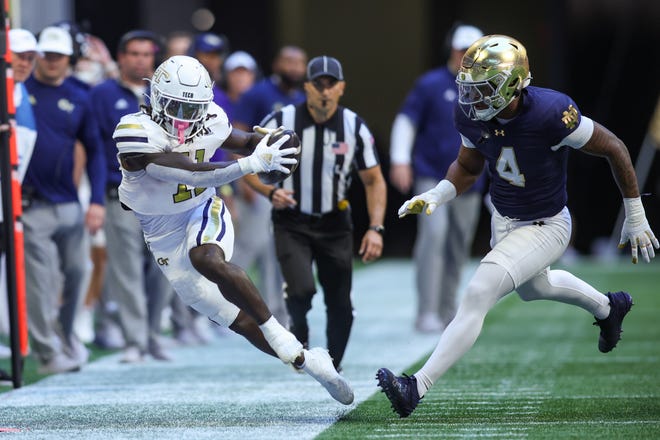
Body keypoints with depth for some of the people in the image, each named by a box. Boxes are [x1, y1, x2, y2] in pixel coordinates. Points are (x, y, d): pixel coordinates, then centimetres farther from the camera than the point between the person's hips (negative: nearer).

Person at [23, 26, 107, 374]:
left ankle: (66, 334, 31)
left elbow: (95, 151, 10)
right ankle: (47, 352, 0)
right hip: (30, 205, -4)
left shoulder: (78, 99, 8)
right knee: (39, 281, -6)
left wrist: (97, 201, 1)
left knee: (76, 272, 11)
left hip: (69, 204, 4)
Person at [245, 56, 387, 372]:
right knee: (302, 289, -23)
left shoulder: (354, 128, -4)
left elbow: (374, 181, 4)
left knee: (341, 307, 1)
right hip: (291, 224, -2)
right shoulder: (280, 122, -10)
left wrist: (375, 228, -8)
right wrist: (270, 191, -20)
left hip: (335, 226, 2)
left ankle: (332, 368, 24)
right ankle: (299, 332, 11)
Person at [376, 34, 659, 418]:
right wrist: (434, 197, -16)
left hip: (545, 227, -8)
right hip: (504, 220, 8)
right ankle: (608, 307, 63)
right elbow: (468, 168, 5)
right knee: (533, 288, 34)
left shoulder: (551, 113, -34)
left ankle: (418, 388, -21)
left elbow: (614, 150, -20)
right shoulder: (472, 117, -16)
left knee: (478, 296, -22)